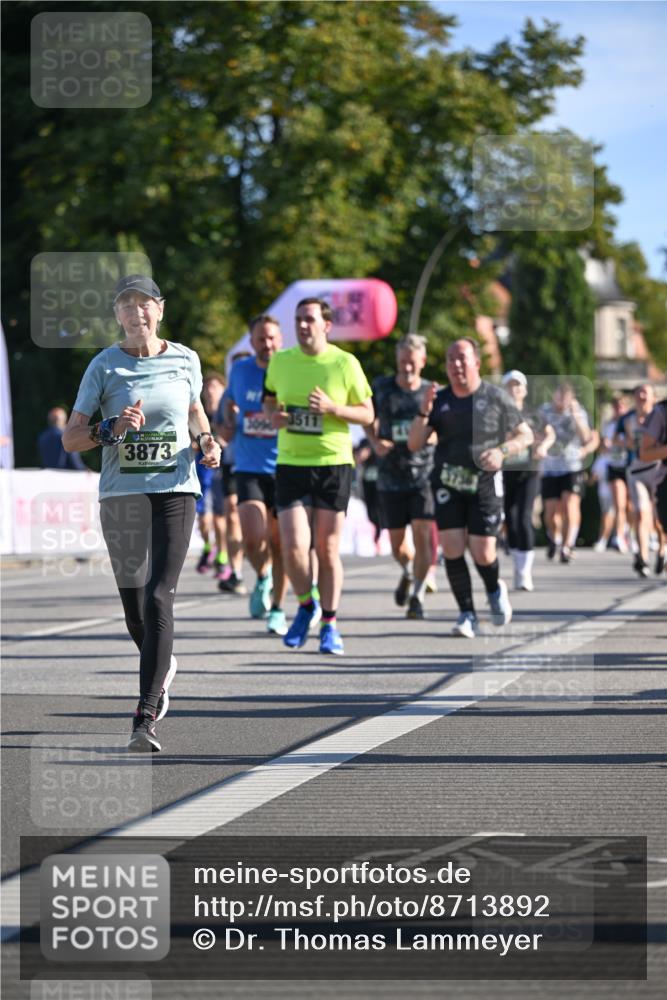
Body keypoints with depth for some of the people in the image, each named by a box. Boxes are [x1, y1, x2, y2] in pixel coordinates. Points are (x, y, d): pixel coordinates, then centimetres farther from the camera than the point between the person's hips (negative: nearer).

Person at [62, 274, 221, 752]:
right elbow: (70, 438, -1)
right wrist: (111, 429, -18)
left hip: (175, 492, -1)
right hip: (121, 494, 1)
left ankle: (146, 718, -19)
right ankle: (163, 667, 43)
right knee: (135, 611, 8)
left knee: (159, 598, -16)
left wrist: (207, 440, 4)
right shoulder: (104, 366, -1)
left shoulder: (185, 360, 4)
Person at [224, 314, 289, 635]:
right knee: (253, 536, -18)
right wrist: (230, 423, 2)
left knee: (280, 542, 7)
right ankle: (263, 578, 14)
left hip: (285, 469, -1)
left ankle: (277, 608, 24)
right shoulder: (240, 370, 5)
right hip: (249, 468, 1)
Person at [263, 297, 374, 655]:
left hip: (333, 464, -2)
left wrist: (332, 408, -16)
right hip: (290, 464, 2)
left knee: (328, 549, 3)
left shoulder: (345, 364, -4)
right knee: (293, 546, -10)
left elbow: (367, 414, 1)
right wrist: (274, 415, -3)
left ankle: (329, 625, 16)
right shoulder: (280, 361, 5)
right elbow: (269, 399, 21)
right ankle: (305, 605, 18)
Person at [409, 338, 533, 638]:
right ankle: (466, 614, 2)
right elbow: (414, 444, 3)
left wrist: (501, 451, -14)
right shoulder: (440, 400, 5)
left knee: (482, 554, -6)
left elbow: (526, 435, 5)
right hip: (447, 484, 2)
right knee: (452, 547, -9)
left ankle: (495, 590, 28)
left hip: (484, 484, -2)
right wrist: (425, 411, -13)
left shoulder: (495, 398, -1)